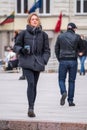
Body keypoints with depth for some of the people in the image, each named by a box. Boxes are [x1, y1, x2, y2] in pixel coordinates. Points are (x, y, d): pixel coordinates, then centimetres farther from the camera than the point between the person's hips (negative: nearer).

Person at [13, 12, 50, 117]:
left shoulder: (43, 35, 7)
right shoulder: (24, 33, 3)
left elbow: (46, 50, 10)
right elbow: (16, 46, 9)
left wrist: (44, 61, -5)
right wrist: (22, 50, -13)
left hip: (37, 63, 2)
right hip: (26, 62, -2)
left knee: (34, 85, 7)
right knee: (31, 83, -18)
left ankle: (31, 108, 17)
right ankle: (31, 108, -19)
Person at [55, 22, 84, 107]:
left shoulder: (60, 36, 2)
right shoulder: (77, 37, -4)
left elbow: (56, 49, 5)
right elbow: (81, 48, 6)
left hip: (63, 61, 0)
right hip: (73, 61, 0)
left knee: (61, 79, 11)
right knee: (71, 81, 9)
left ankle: (63, 92, -18)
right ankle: (70, 100, 8)